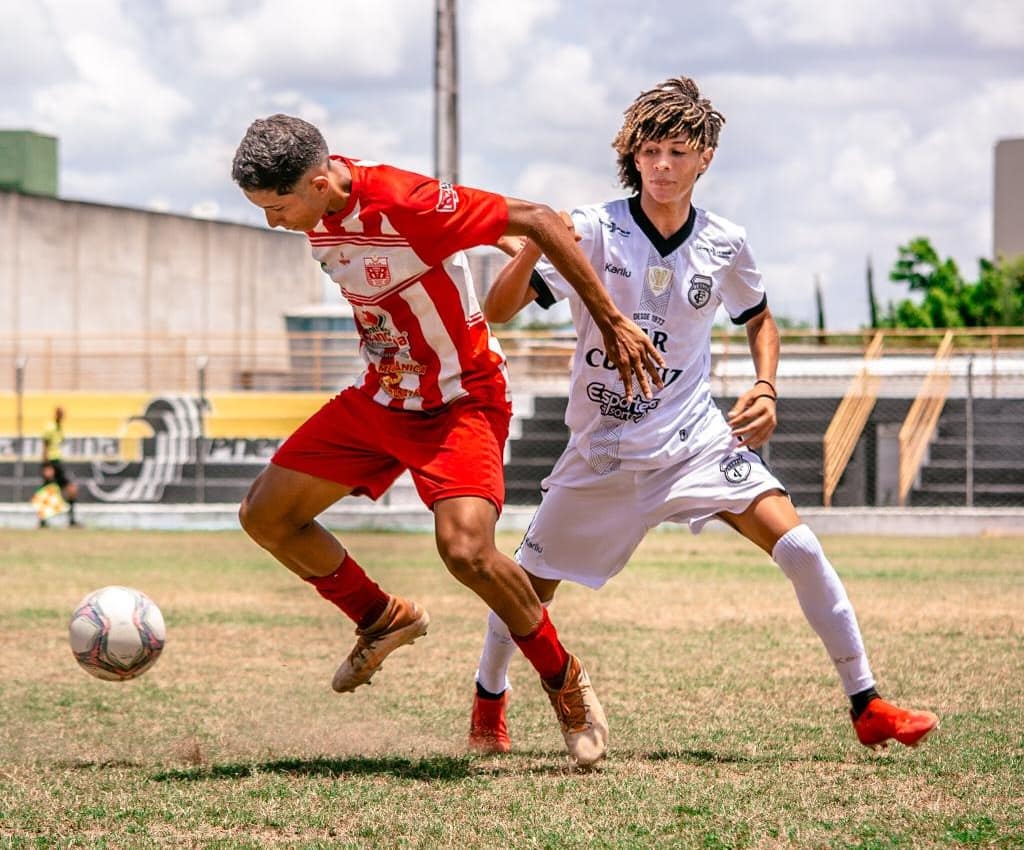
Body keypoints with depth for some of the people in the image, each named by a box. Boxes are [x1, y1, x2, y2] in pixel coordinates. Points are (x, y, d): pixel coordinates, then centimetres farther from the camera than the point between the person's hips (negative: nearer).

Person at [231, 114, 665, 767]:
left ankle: (566, 681, -3)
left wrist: (611, 322, -24)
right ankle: (383, 618, 26)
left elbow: (536, 221, -24)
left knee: (466, 551, -28)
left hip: (459, 402, -8)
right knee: (265, 515, 3)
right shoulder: (317, 207, -4)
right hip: (378, 397, 8)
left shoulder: (404, 203, -29)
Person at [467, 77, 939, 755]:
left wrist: (766, 387, 0)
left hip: (695, 438, 1)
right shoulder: (595, 231, -12)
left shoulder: (725, 245, -3)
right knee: (530, 585, 7)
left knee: (799, 547, -16)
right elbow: (498, 311, -18)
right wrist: (533, 248, -37)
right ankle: (489, 700, 37)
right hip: (603, 447, -1)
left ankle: (868, 708, -8)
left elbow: (759, 319, 18)